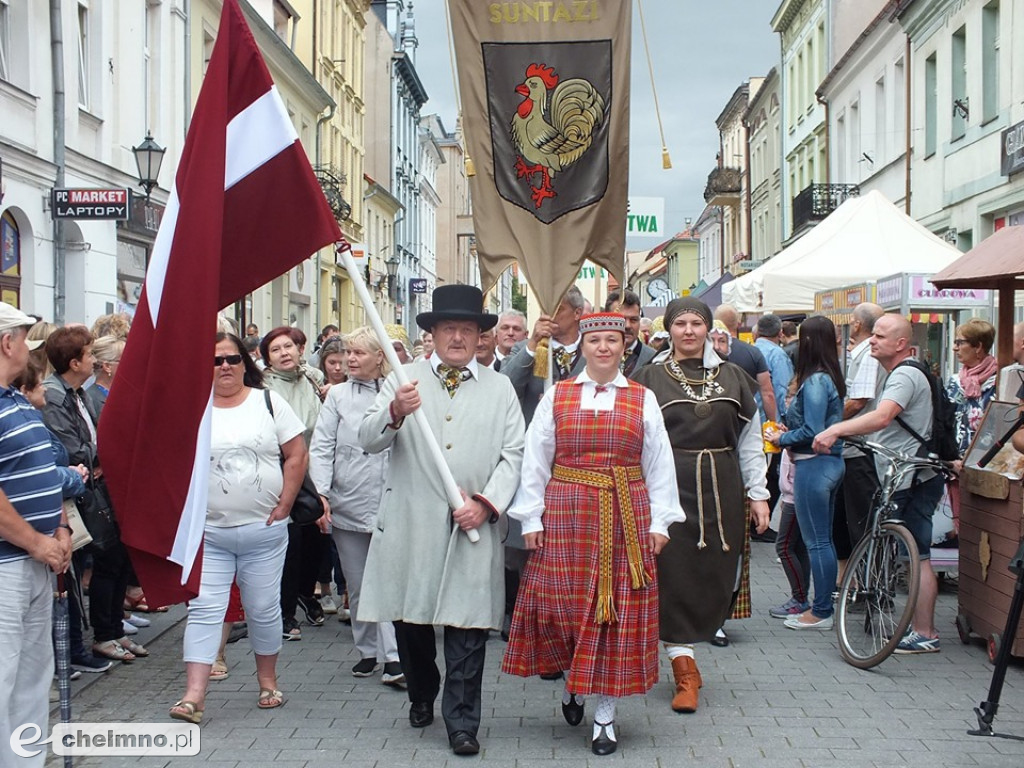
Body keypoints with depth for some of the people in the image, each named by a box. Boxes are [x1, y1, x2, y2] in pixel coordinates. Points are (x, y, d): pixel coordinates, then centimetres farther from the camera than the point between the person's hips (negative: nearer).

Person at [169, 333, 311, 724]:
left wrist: (284, 505, -3)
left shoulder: (268, 402, 4)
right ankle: (193, 696, -6)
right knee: (203, 609, -4)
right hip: (208, 532, 0)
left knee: (263, 609, 9)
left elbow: (296, 455, 3)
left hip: (264, 531, 1)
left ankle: (267, 681, 26)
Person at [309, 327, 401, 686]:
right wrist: (320, 494, -9)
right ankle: (367, 651, 23)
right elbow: (321, 448, 2)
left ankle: (392, 659, -8)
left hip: (390, 504, -2)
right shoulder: (338, 395, 5)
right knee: (357, 585, 11)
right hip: (348, 504, 2)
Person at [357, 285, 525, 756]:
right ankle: (421, 696, 35)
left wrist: (486, 503, -10)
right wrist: (394, 414, -24)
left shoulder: (500, 388, 10)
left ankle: (462, 722, 7)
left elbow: (513, 455, 5)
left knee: (468, 627, -2)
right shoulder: (403, 381, 8)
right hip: (411, 524, 1)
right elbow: (368, 441, -3)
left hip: (473, 526, 0)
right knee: (410, 617, 11)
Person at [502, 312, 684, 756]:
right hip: (566, 515, 0)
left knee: (618, 611, 2)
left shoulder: (643, 400, 6)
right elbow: (535, 462, 4)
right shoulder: (556, 397, 5)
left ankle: (605, 713, 12)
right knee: (564, 603, 0)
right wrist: (531, 518, -1)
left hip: (625, 518, 0)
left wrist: (659, 522, 1)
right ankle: (571, 680, 31)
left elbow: (659, 466, 6)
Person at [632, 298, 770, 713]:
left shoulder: (732, 376, 10)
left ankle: (680, 645, 26)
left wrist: (758, 493, 6)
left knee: (716, 576, 5)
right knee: (674, 574, -5)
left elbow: (750, 440, 11)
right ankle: (685, 669, 2)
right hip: (670, 486, -3)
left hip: (721, 488, 3)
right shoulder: (649, 377, 1)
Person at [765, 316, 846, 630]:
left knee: (816, 542, -2)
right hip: (832, 462, 10)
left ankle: (821, 612, 5)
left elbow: (813, 431, -22)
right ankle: (823, 605, 23)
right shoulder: (831, 378, 10)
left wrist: (782, 439, -7)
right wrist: (789, 431, 13)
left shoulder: (814, 381, -18)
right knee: (824, 540, 15)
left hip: (813, 465, -10)